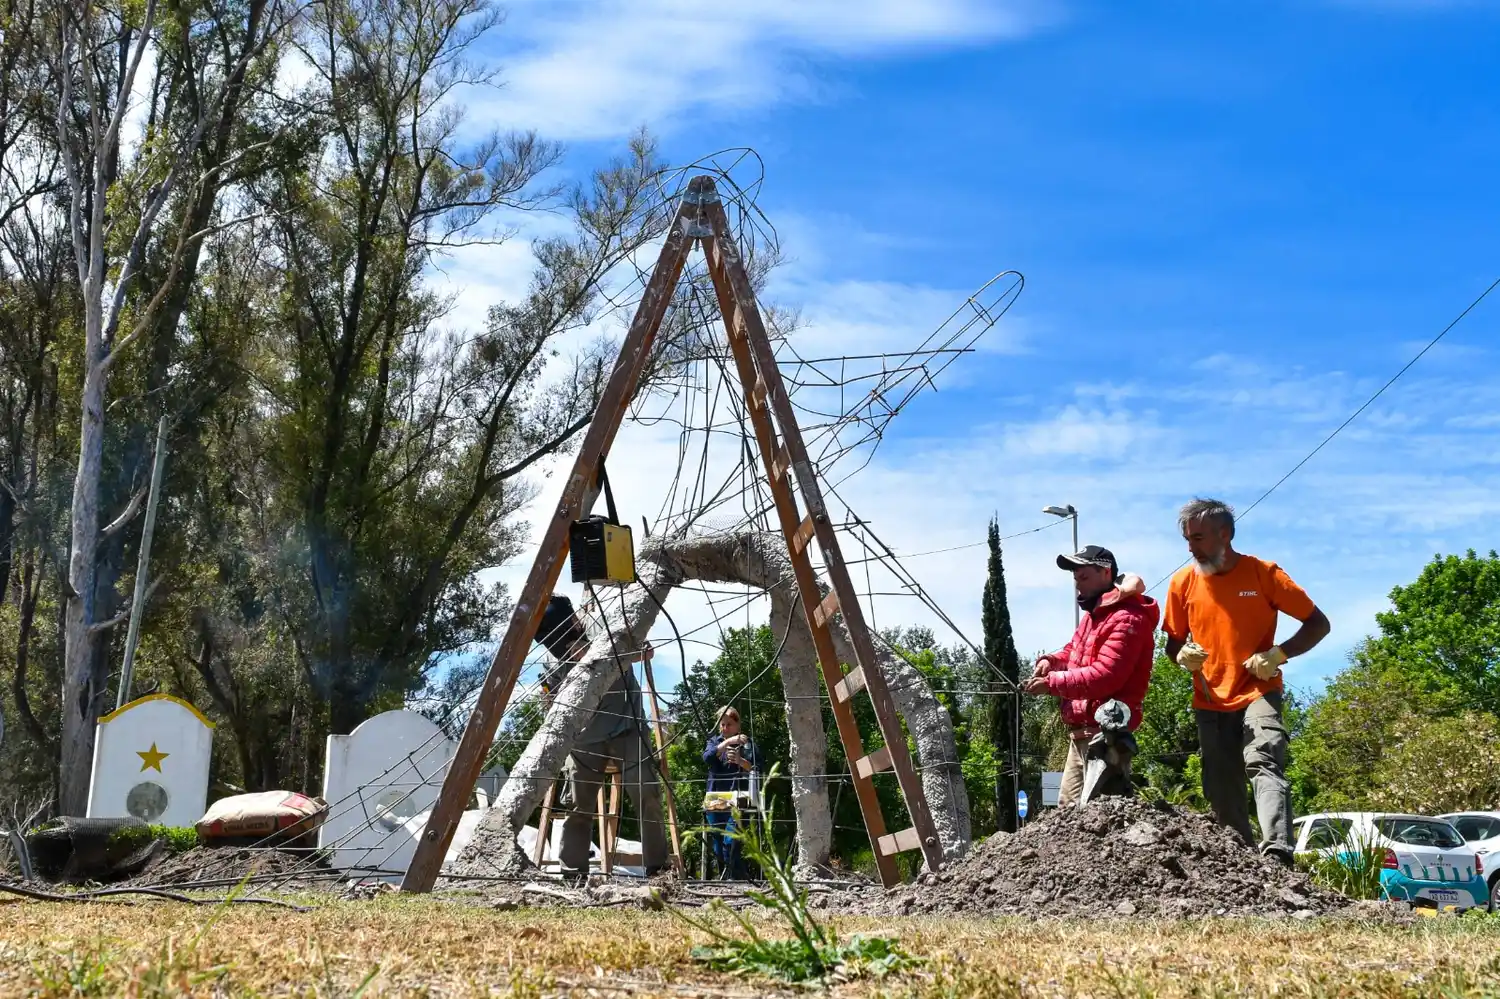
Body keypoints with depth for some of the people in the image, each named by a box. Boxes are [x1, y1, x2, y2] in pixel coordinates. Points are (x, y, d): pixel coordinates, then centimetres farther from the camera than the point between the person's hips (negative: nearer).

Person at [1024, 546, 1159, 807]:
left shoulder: (1127, 619, -16)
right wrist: (1051, 660, 4)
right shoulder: (1094, 615, 18)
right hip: (1082, 731, 11)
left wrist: (1053, 682, -20)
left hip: (1105, 732, -11)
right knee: (1070, 806, 16)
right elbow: (1074, 651, 27)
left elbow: (1104, 675, -25)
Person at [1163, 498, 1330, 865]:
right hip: (1210, 702, 4)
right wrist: (1182, 655, -11)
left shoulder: (1263, 573, -5)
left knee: (1264, 765, -27)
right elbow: (1173, 642, 13)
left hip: (1258, 694, -4)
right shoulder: (1183, 581, 3)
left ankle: (1278, 857, -39)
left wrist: (1278, 654, -16)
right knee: (1222, 793, 6)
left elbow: (1318, 623, -1)